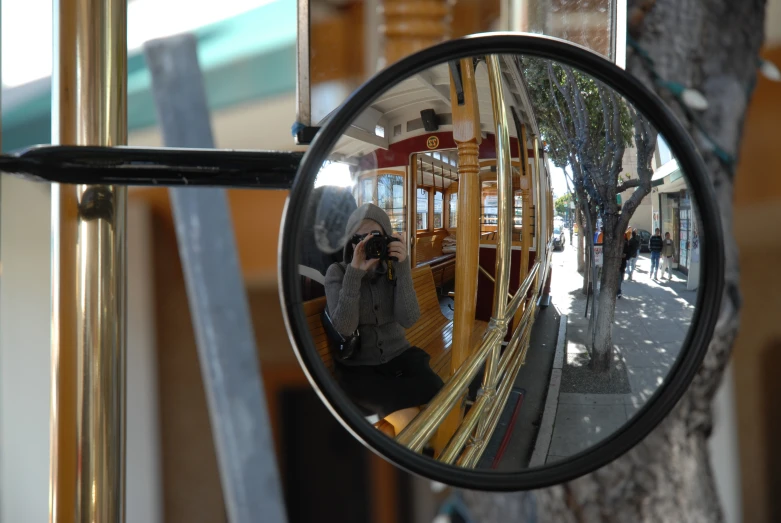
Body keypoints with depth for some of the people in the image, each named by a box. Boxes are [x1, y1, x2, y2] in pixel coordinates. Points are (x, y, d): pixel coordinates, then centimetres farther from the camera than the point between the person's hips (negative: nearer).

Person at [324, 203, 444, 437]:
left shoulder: (394, 269, -1)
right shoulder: (337, 273, -7)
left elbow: (408, 320, -16)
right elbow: (343, 327, -21)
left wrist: (403, 267, -24)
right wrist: (355, 274, -29)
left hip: (398, 356, 3)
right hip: (357, 366, -3)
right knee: (407, 417, -28)